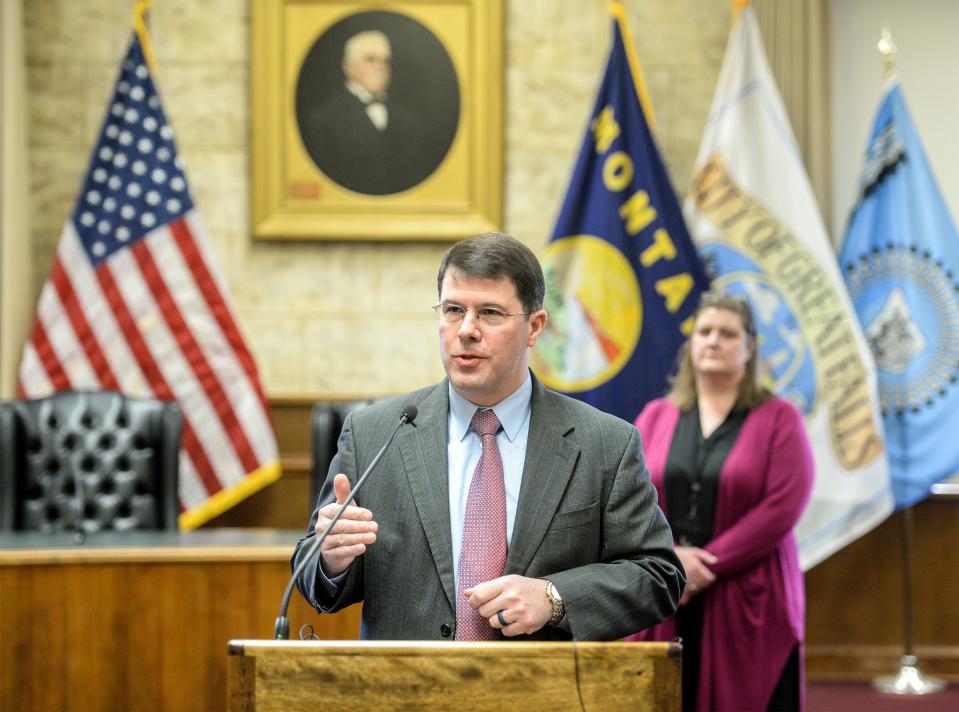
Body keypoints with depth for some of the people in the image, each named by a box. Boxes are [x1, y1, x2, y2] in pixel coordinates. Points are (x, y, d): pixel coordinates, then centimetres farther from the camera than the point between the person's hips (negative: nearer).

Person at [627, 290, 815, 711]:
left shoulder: (778, 420, 1)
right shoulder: (656, 417, 12)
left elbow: (783, 507, -10)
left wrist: (708, 566, -14)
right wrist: (670, 556, -13)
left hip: (748, 603, -3)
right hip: (665, 605, 3)